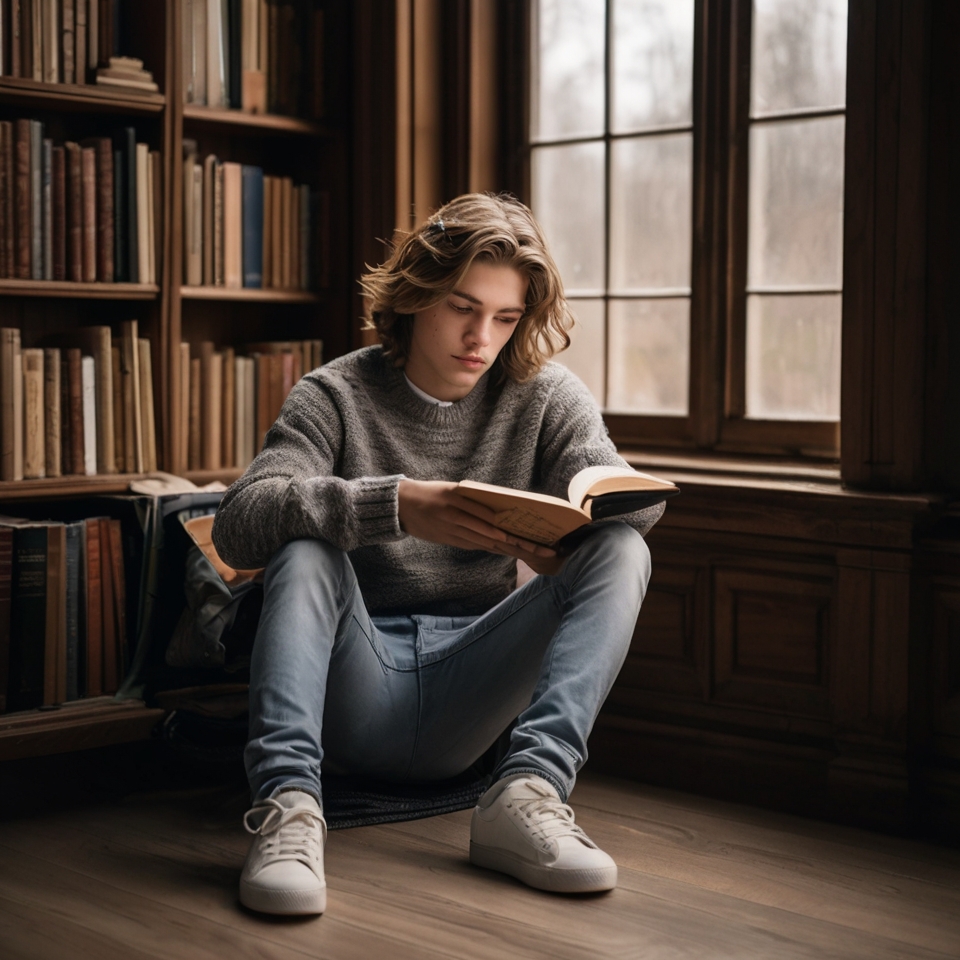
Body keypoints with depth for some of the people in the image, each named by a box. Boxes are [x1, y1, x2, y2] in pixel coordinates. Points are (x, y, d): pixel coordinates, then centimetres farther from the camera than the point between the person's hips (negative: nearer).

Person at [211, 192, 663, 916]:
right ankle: (290, 807, -39)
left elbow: (630, 498, -9)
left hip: (467, 708, 2)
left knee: (622, 551, -17)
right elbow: (238, 525, -19)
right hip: (355, 706, -1)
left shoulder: (547, 397, 7)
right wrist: (396, 505, -34)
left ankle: (530, 792, -33)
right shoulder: (336, 396, -1)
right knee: (306, 548, -28)